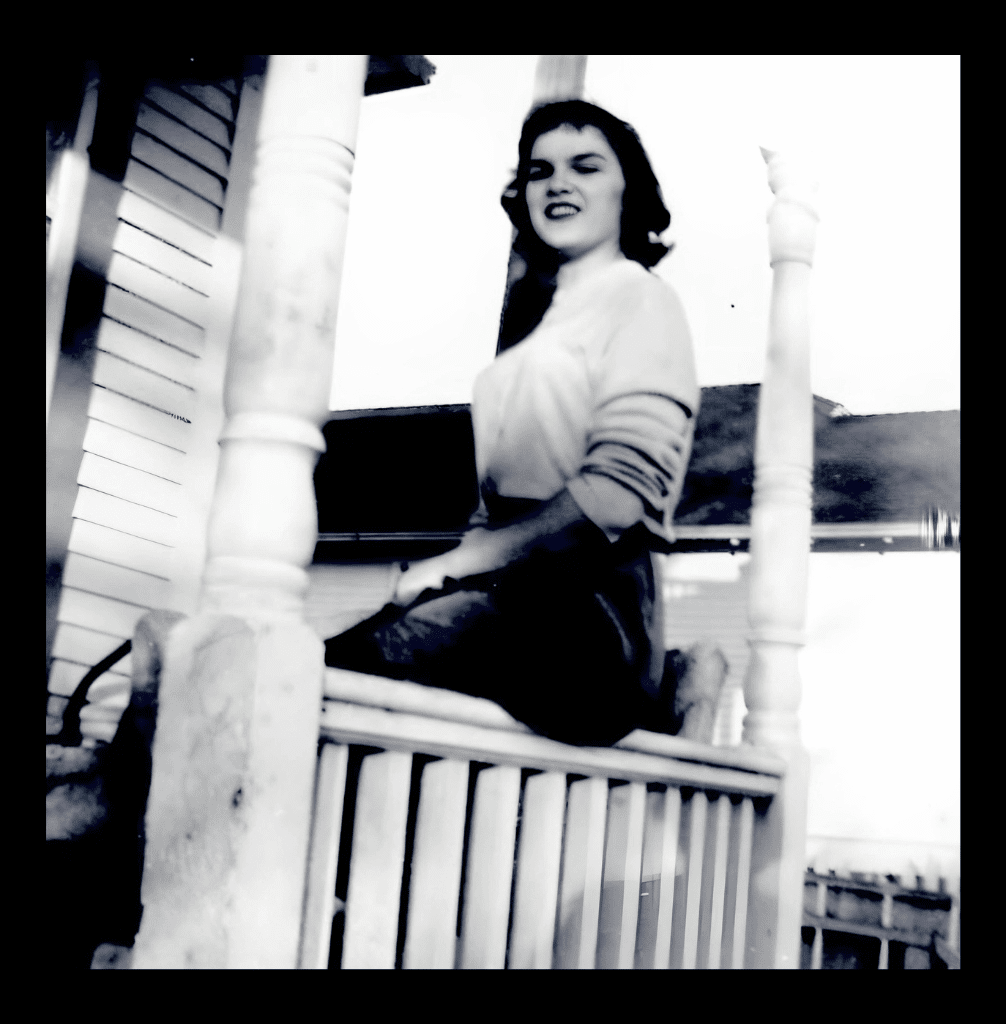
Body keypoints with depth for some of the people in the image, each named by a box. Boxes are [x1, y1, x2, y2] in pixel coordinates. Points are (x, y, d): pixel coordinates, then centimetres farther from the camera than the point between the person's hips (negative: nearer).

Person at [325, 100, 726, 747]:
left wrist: (457, 564, -11)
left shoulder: (639, 298, 3)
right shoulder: (533, 316, 27)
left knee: (346, 671, -29)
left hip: (590, 602, -10)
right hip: (515, 588, 10)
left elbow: (623, 487, -11)